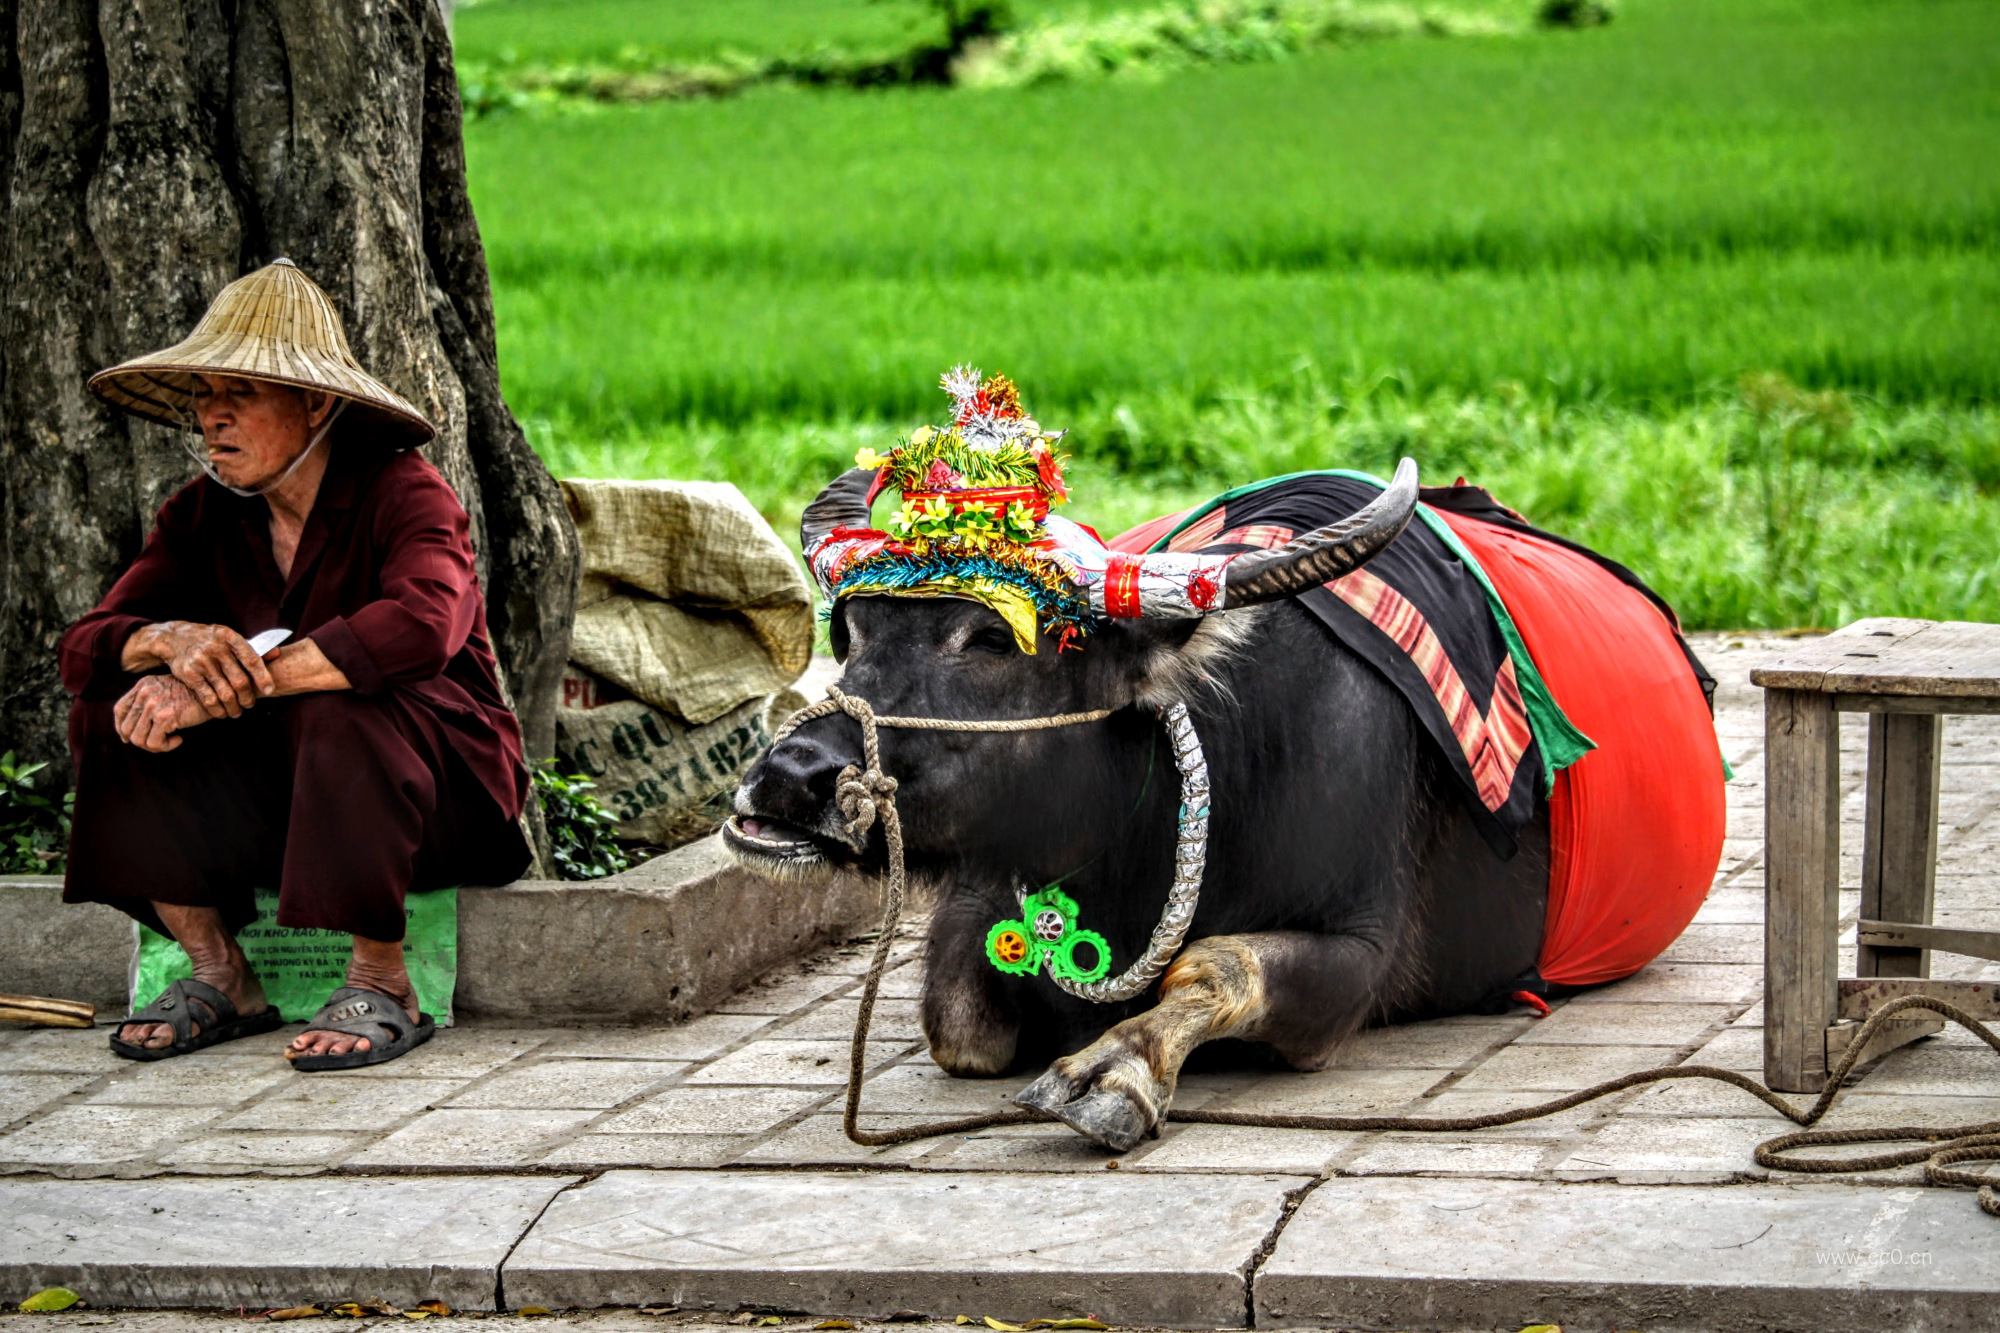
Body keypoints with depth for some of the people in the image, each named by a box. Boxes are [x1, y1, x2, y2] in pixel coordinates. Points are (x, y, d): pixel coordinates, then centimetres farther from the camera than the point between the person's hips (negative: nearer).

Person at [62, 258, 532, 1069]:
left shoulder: (403, 494, -15)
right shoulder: (204, 517, 2)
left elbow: (420, 627, -37)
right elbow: (83, 647, -6)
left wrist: (234, 680, -36)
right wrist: (175, 640, -32)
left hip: (445, 787, -5)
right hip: (276, 797, 6)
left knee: (343, 709, -36)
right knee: (113, 710, -13)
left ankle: (382, 987, -23)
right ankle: (220, 977, -10)